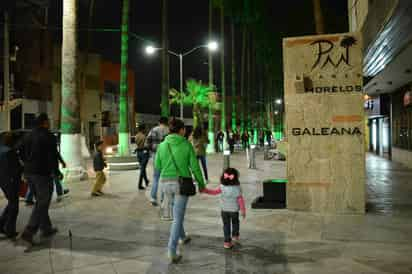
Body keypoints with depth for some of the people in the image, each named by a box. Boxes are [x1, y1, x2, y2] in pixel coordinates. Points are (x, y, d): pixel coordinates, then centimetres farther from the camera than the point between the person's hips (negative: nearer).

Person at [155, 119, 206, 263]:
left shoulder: (162, 145, -1)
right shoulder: (187, 145, -7)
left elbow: (157, 166, 7)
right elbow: (195, 166, -6)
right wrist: (201, 183, 8)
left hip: (166, 183, 4)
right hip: (182, 183, -4)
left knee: (177, 211, 29)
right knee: (178, 217, 1)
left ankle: (182, 237, 45)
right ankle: (172, 252, -6)